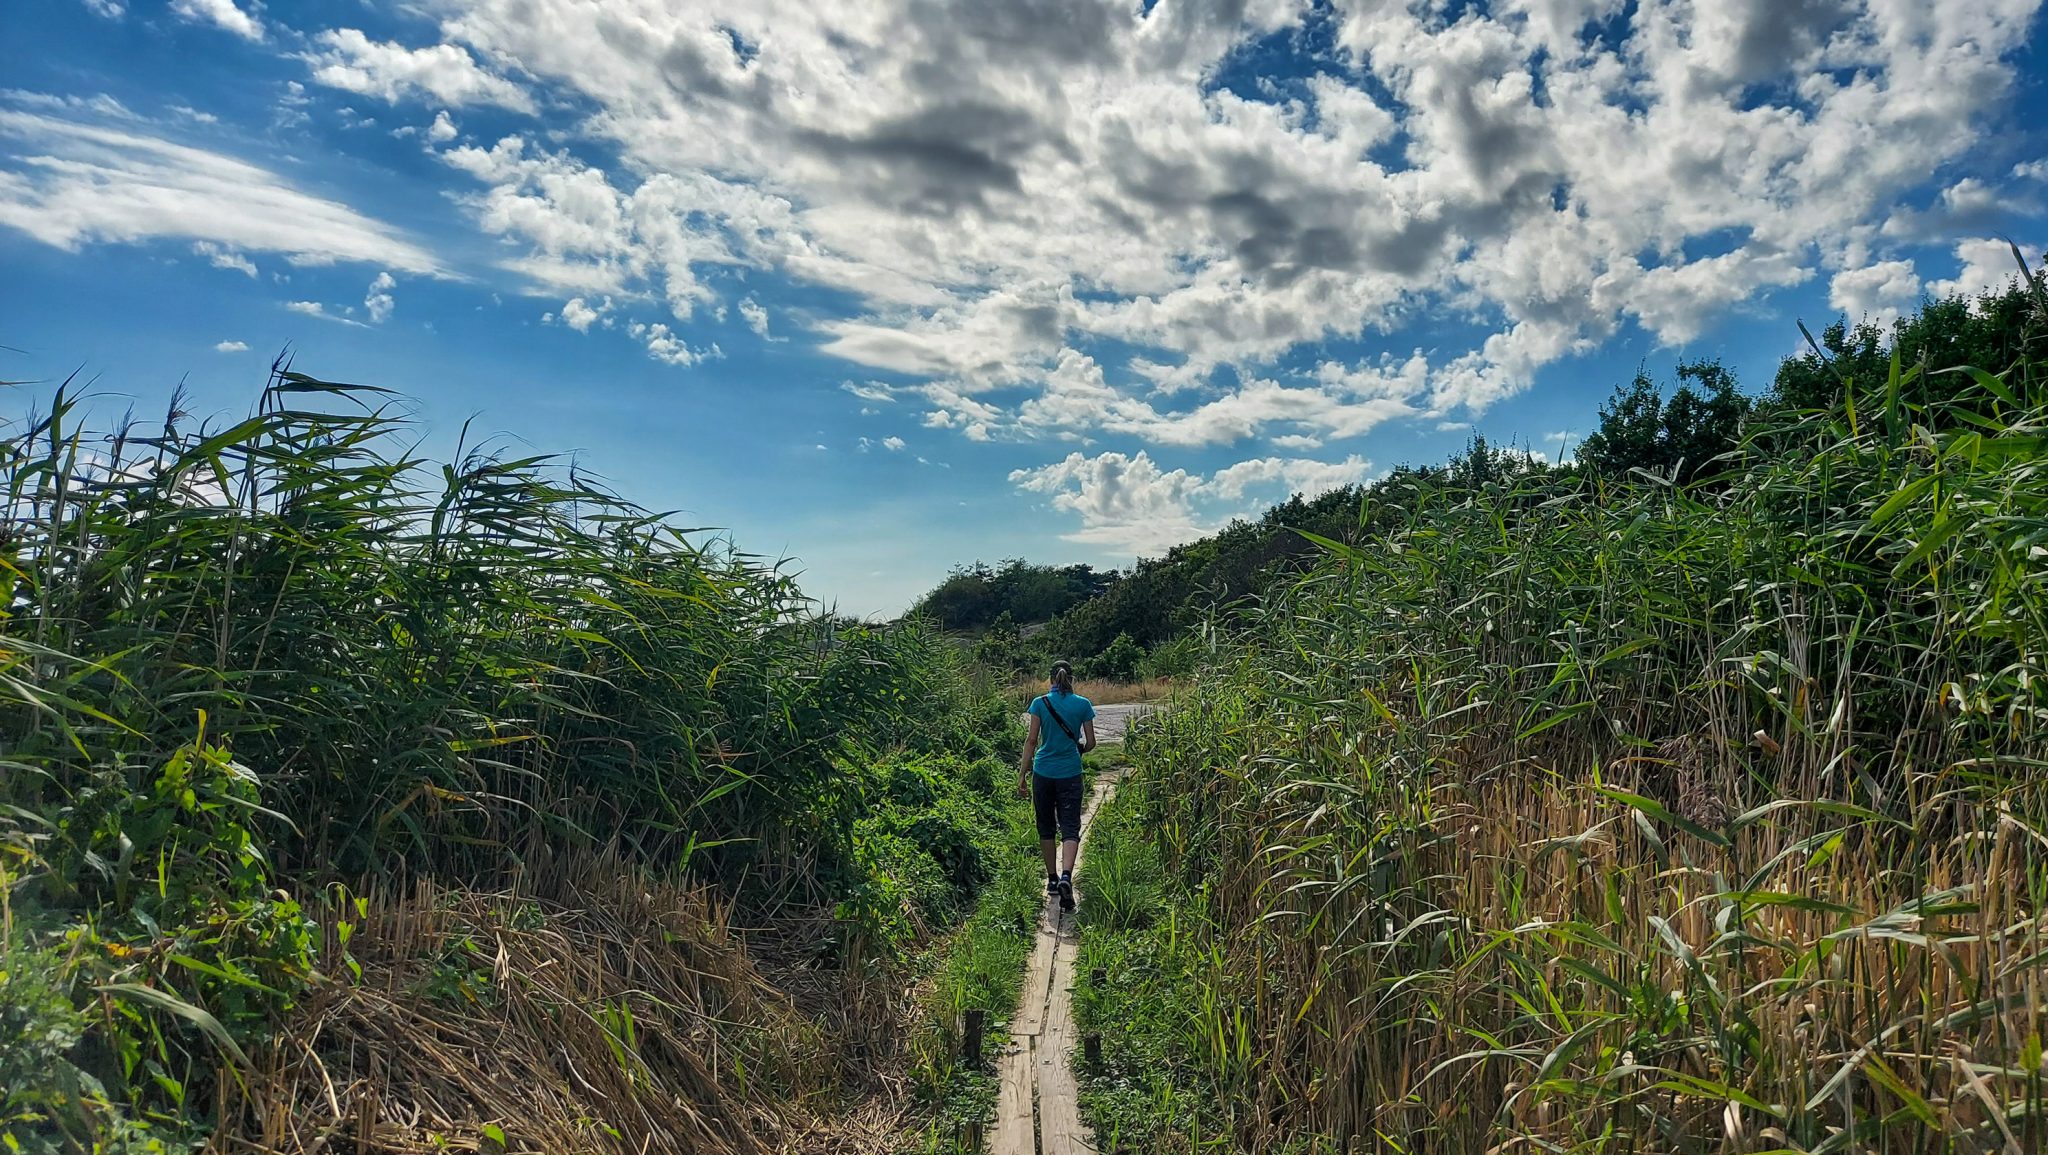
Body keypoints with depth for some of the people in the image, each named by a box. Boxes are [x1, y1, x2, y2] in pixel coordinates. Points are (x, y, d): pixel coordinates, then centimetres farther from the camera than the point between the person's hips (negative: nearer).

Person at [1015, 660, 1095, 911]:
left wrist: (1022, 776, -1)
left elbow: (1031, 740, -4)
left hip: (1043, 772, 1)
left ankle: (1052, 879, 25)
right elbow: (1090, 743, 3)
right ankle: (1066, 876, -22)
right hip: (1070, 774, -1)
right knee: (1070, 828, 0)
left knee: (1046, 827, 16)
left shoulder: (1040, 703, -2)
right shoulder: (1083, 704, -1)